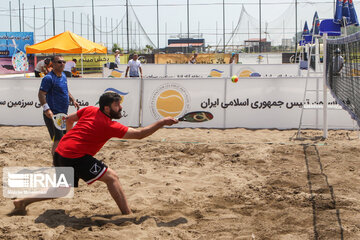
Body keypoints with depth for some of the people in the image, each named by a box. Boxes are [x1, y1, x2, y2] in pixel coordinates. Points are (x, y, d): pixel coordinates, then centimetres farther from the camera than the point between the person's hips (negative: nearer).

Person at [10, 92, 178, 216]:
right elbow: (139, 134, -13)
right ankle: (128, 216, -12)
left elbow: (69, 119, 23)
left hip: (60, 153, 9)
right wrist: (162, 122, -11)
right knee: (111, 177, -7)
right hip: (75, 156, -9)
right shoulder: (109, 126, -11)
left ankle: (22, 202, 27)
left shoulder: (90, 110, 10)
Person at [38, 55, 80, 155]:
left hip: (63, 113, 9)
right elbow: (41, 94, -21)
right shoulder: (49, 78, -14)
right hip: (53, 115, -9)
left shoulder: (63, 76, 13)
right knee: (58, 140, -12)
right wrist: (46, 109, -30)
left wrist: (73, 100, 17)